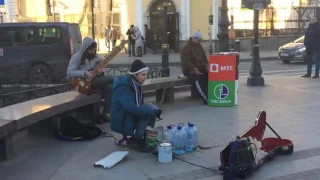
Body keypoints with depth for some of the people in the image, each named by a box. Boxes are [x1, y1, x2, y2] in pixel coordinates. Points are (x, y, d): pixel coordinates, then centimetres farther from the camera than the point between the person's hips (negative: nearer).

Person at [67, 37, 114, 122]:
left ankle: (106, 112, -15)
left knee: (109, 87, -24)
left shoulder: (96, 56, 10)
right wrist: (85, 73, -23)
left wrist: (100, 71, -8)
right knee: (111, 78, -21)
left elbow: (99, 68, 18)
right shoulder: (77, 57, -7)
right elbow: (69, 72, -13)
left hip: (95, 81, 6)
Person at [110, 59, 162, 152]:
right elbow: (130, 107, -36)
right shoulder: (123, 87, -22)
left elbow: (138, 105, 16)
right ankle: (136, 140, -12)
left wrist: (153, 111, -2)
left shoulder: (135, 84, 6)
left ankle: (146, 139, 4)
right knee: (150, 109, -22)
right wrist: (153, 111, -34)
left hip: (132, 118, 9)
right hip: (122, 123, -9)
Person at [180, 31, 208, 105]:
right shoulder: (186, 48, -9)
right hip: (189, 70, -7)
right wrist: (194, 69, -28)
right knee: (198, 79, -35)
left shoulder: (200, 47, 15)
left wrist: (206, 65, -2)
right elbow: (185, 61, -19)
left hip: (200, 68, 7)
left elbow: (204, 58, 19)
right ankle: (206, 99, -35)